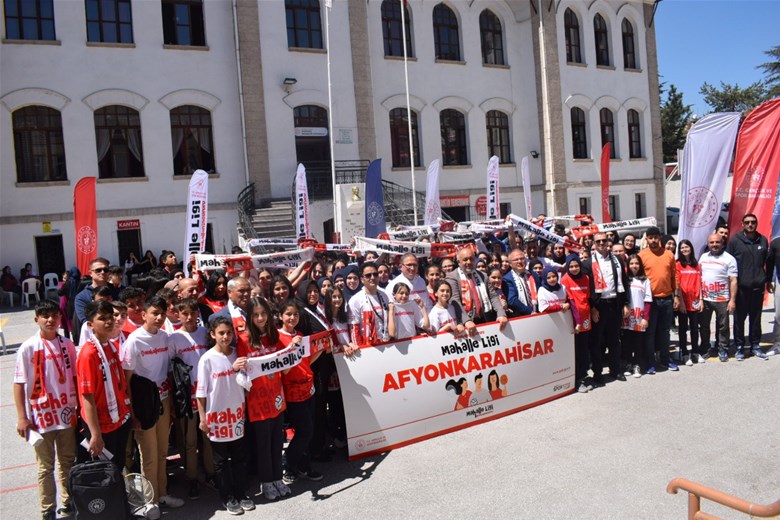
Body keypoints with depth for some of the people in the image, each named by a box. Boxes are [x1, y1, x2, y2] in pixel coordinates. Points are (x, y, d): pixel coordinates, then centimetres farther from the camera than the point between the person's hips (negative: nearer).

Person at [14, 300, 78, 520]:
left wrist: (81, 407, 6)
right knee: (46, 467, 10)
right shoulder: (28, 348, -8)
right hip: (41, 417, -3)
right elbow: (19, 383, -7)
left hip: (67, 414, 3)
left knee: (68, 462, 15)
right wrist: (22, 417, -10)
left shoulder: (67, 345, 2)